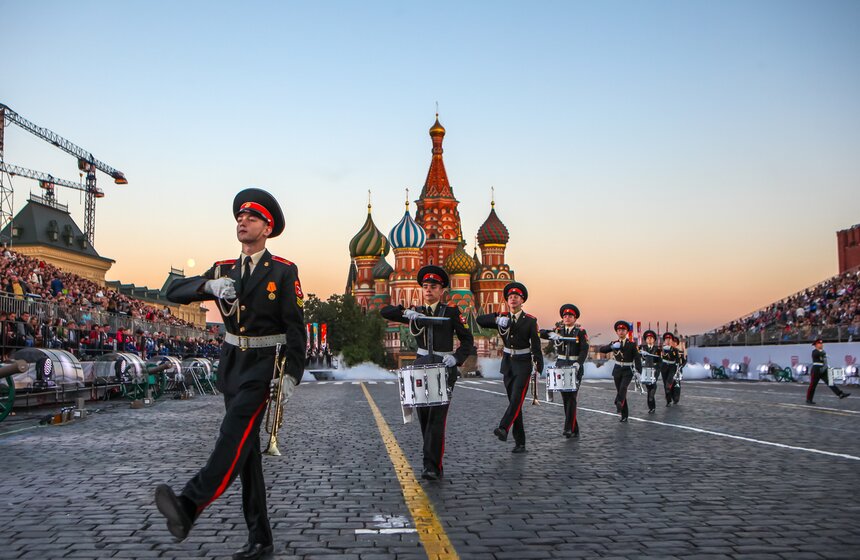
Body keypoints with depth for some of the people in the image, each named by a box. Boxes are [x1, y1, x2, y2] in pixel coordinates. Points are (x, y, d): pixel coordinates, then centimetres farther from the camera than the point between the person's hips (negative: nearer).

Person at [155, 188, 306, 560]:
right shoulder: (223, 270, 11)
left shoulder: (283, 271, -3)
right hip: (232, 364, 6)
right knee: (246, 448, 6)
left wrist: (291, 373, -17)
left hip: (264, 365, -5)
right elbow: (174, 292, 0)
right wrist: (209, 285, -20)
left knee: (236, 432, -26)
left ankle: (188, 507, -40)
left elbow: (295, 327, -7)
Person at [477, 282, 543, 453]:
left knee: (517, 398, -21)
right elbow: (480, 320, -7)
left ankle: (503, 428, -33)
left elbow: (536, 346, -7)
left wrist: (539, 370, -11)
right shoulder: (502, 318, 4)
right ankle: (520, 442, 11)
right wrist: (497, 319, -25)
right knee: (513, 401, 5)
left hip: (523, 363, -4)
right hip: (507, 363, 4)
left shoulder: (530, 321, -5)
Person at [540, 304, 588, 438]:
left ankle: (568, 428, -11)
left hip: (575, 367, -4)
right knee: (565, 398, 6)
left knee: (571, 397, -11)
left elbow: (584, 349, -11)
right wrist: (551, 334, -24)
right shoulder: (558, 330, 8)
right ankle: (574, 430, 14)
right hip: (561, 366, 4)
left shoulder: (581, 332, -1)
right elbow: (541, 333, -3)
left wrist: (578, 363, -26)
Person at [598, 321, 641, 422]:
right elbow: (602, 349, -4)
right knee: (619, 391, 4)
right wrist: (611, 347, -22)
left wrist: (638, 372, -17)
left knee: (623, 388, -28)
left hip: (628, 371, -3)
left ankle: (619, 404, -38)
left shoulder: (632, 344, -4)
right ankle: (624, 415, 11)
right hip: (617, 370, 3)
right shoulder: (614, 344, 5)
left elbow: (637, 358, -7)